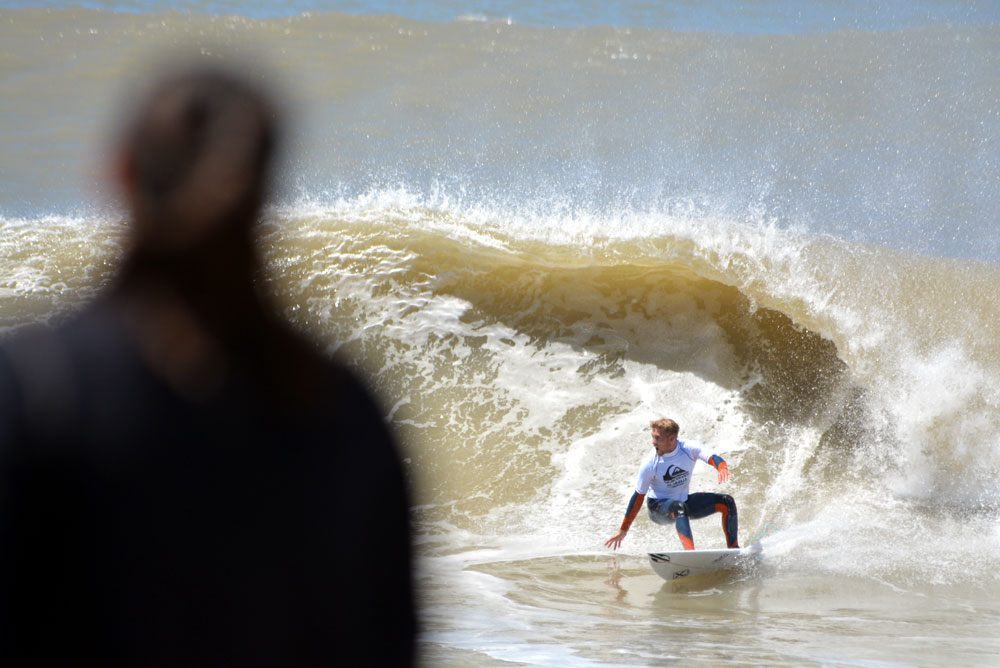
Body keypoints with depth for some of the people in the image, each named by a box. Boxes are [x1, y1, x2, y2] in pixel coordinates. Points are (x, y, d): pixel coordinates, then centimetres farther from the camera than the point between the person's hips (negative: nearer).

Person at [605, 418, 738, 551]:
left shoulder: (690, 448, -14)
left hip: (684, 501, 4)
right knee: (679, 507, -39)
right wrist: (623, 530, -8)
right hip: (658, 507, -4)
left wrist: (722, 469, -55)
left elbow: (713, 458, -28)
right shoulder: (650, 465, -19)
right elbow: (638, 497, -12)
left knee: (727, 502, -11)